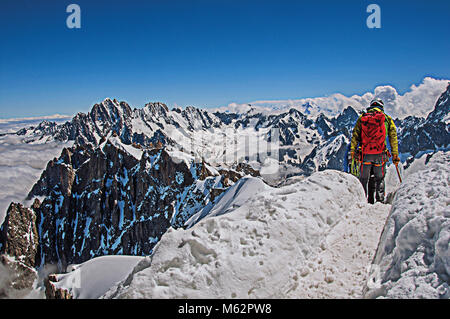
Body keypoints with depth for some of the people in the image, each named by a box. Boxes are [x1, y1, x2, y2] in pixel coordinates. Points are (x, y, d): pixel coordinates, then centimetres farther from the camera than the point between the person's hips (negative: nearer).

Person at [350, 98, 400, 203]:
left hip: (365, 154, 1)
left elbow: (354, 136, 5)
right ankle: (380, 199, 10)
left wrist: (352, 151, 6)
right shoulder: (387, 119, 7)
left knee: (364, 178, 9)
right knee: (379, 178, 12)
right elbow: (393, 138, 6)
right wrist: (395, 155, 9)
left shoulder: (361, 118, 10)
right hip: (380, 154, 0)